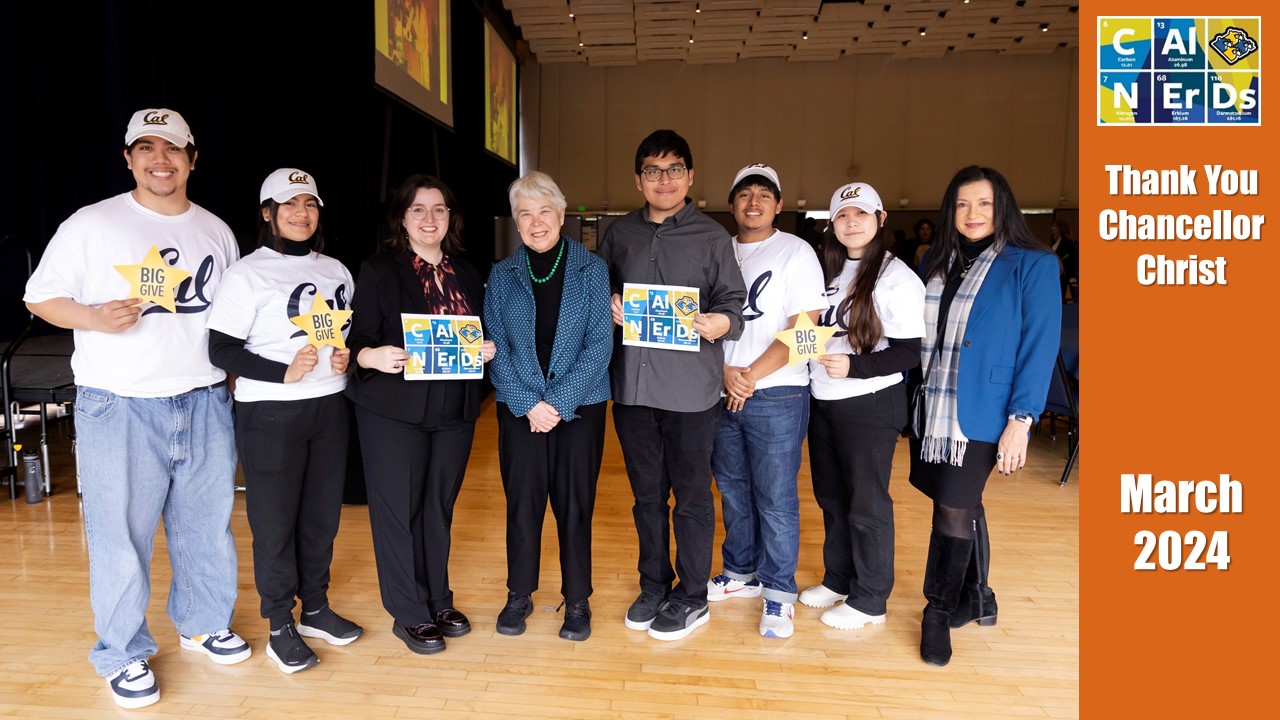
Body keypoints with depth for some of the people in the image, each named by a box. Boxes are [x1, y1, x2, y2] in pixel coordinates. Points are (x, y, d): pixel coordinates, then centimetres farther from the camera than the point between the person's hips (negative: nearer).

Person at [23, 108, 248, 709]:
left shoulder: (216, 232, 11)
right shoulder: (92, 224, -1)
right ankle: (123, 655, 22)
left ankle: (204, 623, 35)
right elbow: (40, 297, 2)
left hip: (205, 403, 4)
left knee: (207, 524, 14)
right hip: (120, 408, -3)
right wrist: (94, 317, -17)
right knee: (120, 536, 3)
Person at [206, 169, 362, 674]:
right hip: (270, 413, -5)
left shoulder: (336, 272, 10)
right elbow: (221, 350, -11)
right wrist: (285, 373, -22)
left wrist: (346, 357, -3)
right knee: (275, 518, 4)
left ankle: (316, 608, 30)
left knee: (323, 511, 13)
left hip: (329, 406, 5)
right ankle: (280, 626, 19)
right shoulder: (248, 274, -7)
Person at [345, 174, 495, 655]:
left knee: (440, 506, 13)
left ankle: (438, 601, 28)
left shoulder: (466, 274, 12)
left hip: (455, 409, 5)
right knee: (399, 508, 2)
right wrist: (373, 356, -29)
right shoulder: (379, 271, -3)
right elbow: (358, 339, -8)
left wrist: (487, 349, -3)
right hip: (394, 411, -4)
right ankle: (409, 614, 16)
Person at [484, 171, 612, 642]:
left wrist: (559, 402, -14)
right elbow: (496, 347, 0)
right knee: (522, 502, 8)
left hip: (580, 406, -1)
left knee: (574, 504, 5)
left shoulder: (591, 270, -2)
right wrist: (529, 405, -12)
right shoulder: (502, 276, 4)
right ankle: (519, 595, 27)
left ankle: (577, 601, 22)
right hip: (519, 409, 2)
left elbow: (600, 344, -7)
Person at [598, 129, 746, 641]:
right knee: (647, 494, 15)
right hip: (632, 384, 4)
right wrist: (608, 308, -5)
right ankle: (653, 587, 33)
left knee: (691, 496, 7)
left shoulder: (712, 237, 0)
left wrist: (718, 324, -23)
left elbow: (734, 306, -1)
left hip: (690, 388, -3)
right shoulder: (619, 234, 10)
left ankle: (692, 598, 24)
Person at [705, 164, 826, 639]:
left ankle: (779, 592, 13)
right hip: (721, 393, 5)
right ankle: (741, 573, 31)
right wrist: (724, 372, -8)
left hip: (776, 394, -5)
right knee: (732, 490, 15)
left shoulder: (796, 252, -3)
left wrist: (751, 376, -12)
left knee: (775, 498, -1)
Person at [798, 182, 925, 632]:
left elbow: (909, 352, -15)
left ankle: (869, 600, 20)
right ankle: (838, 580, 34)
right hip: (823, 401, 7)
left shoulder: (896, 277, -12)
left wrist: (854, 367, -28)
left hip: (870, 404, -7)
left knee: (867, 503, 5)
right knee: (831, 496, 17)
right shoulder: (828, 269, 9)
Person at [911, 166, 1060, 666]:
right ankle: (977, 598, 34)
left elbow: (1040, 347, -9)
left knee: (954, 511, -3)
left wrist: (1020, 420, -15)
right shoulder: (936, 264, 10)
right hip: (930, 412, 5)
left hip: (980, 416, -5)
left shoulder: (1032, 266, -6)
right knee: (963, 507, 16)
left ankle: (939, 612, 15)